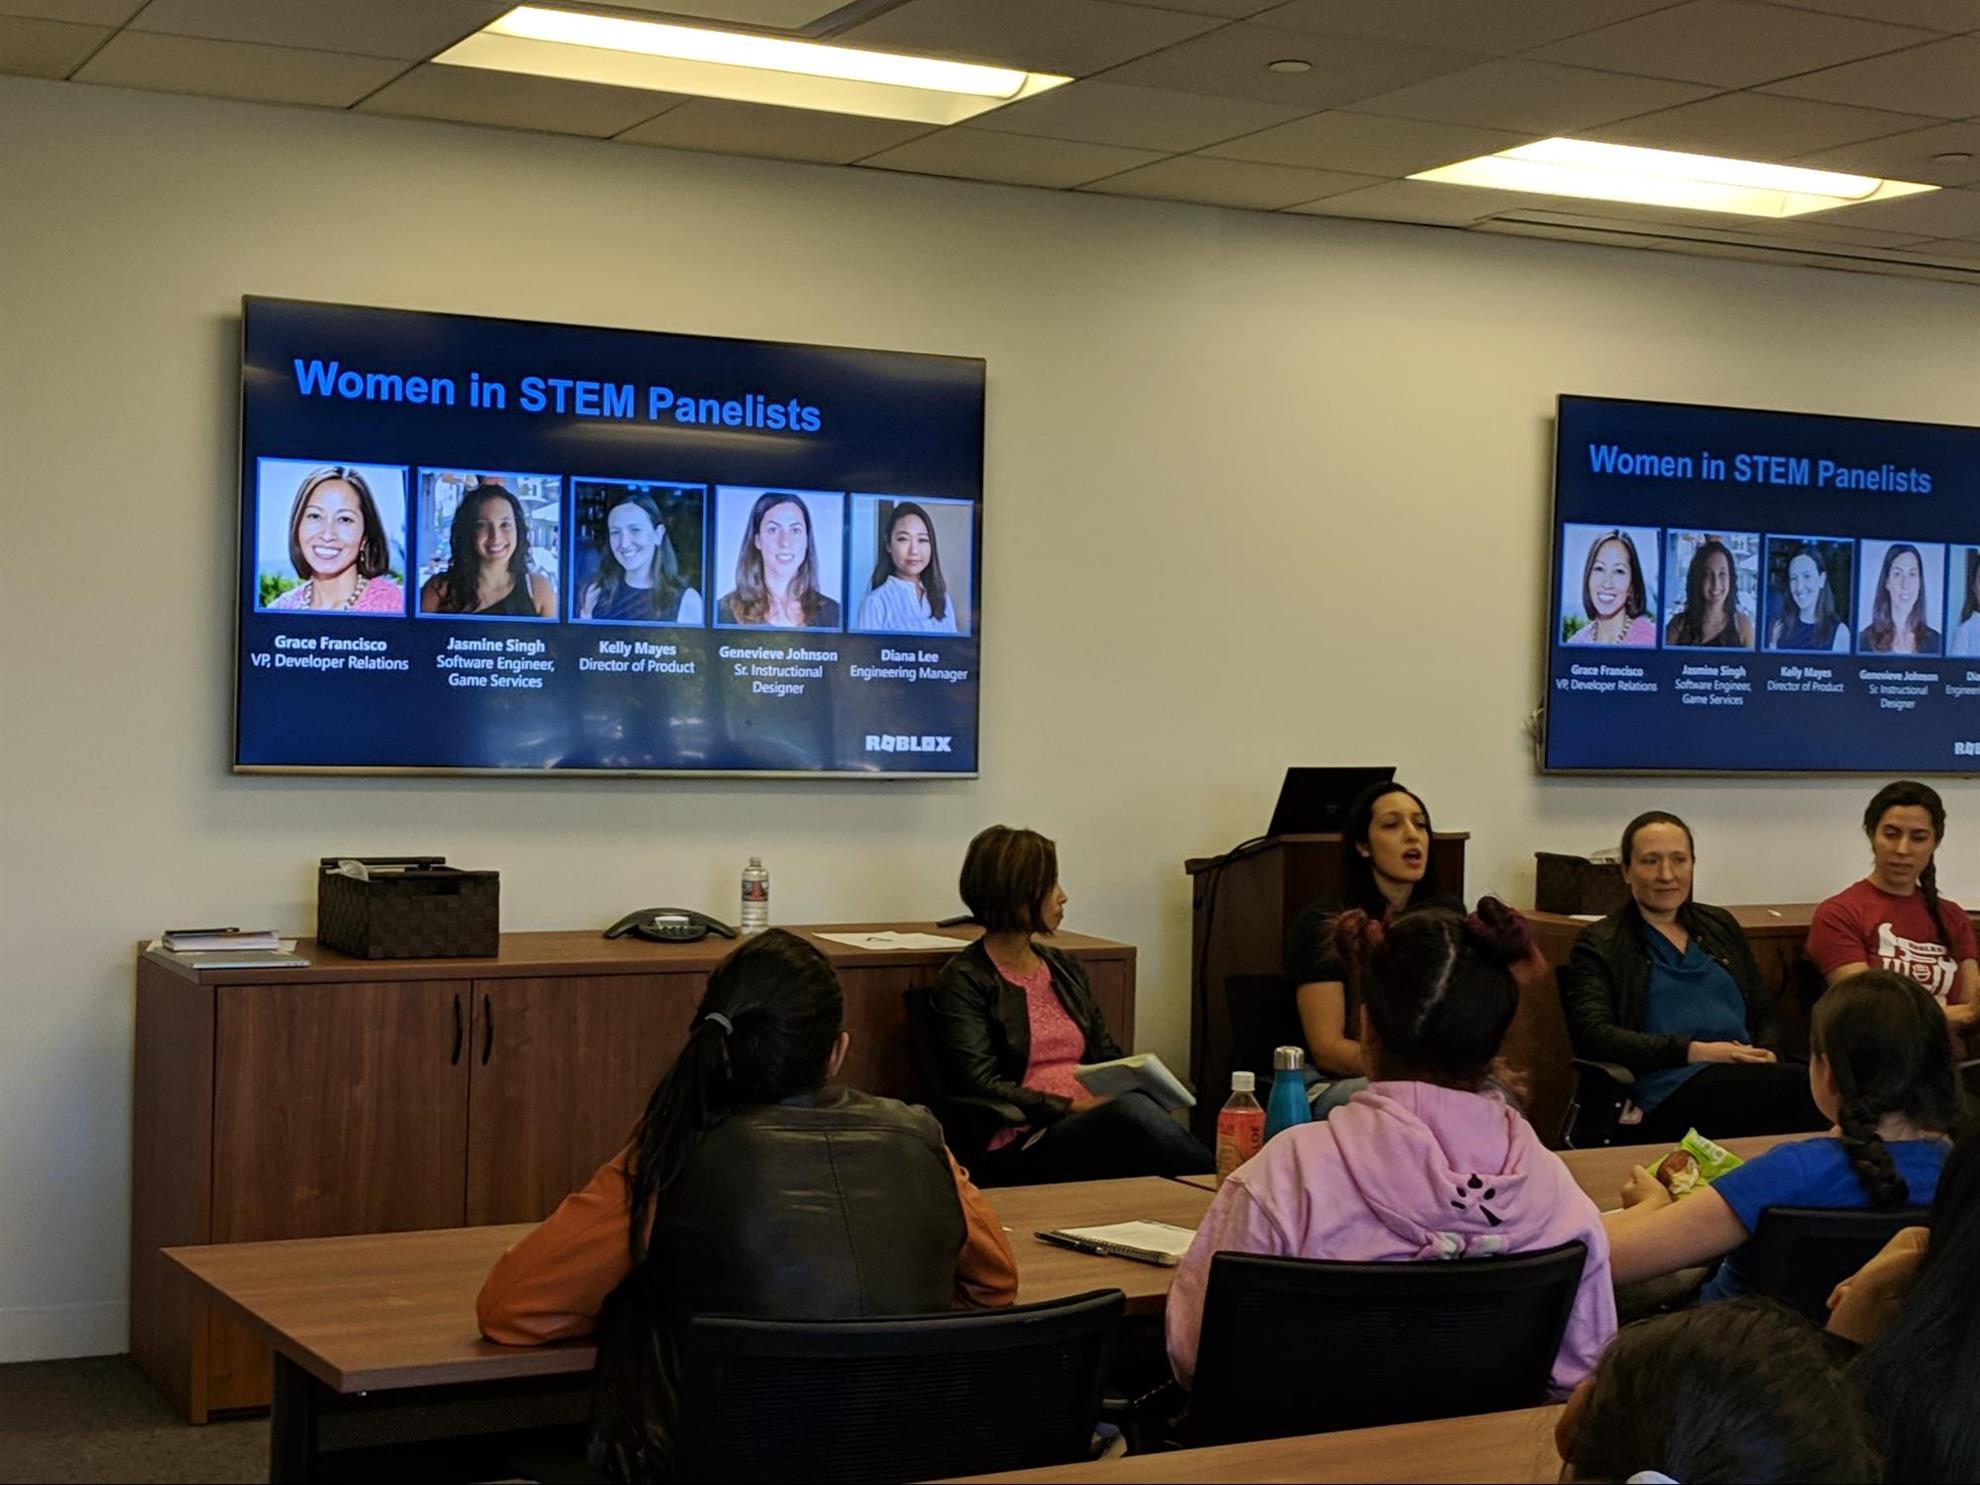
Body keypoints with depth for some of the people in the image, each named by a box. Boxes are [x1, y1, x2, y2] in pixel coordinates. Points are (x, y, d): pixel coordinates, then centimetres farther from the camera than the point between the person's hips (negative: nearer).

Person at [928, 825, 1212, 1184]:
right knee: (1134, 1112, -36)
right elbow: (981, 1087, -9)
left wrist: (1138, 1084, 0)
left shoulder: (1064, 967, 23)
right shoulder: (963, 982, 0)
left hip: (1097, 1126, 6)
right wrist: (1072, 1108, -15)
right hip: (1020, 1149, -6)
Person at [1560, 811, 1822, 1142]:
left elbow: (1765, 1014, 27)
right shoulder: (1598, 945, 10)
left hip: (1746, 1077, 6)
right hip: (1672, 1091, -6)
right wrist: (1695, 1051, -14)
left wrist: (1767, 1055, 1)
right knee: (1813, 1089, -34)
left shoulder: (1719, 926, 27)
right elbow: (1593, 1036, -5)